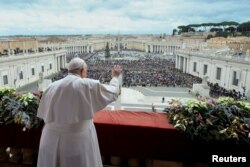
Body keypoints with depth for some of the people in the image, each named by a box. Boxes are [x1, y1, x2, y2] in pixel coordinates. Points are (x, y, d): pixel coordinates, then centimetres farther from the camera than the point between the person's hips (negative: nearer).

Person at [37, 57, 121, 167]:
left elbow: (44, 114, 7)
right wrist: (115, 77, 18)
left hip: (52, 140, 4)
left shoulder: (52, 87, 0)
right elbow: (112, 93, 1)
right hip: (78, 140, -4)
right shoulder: (89, 85, -12)